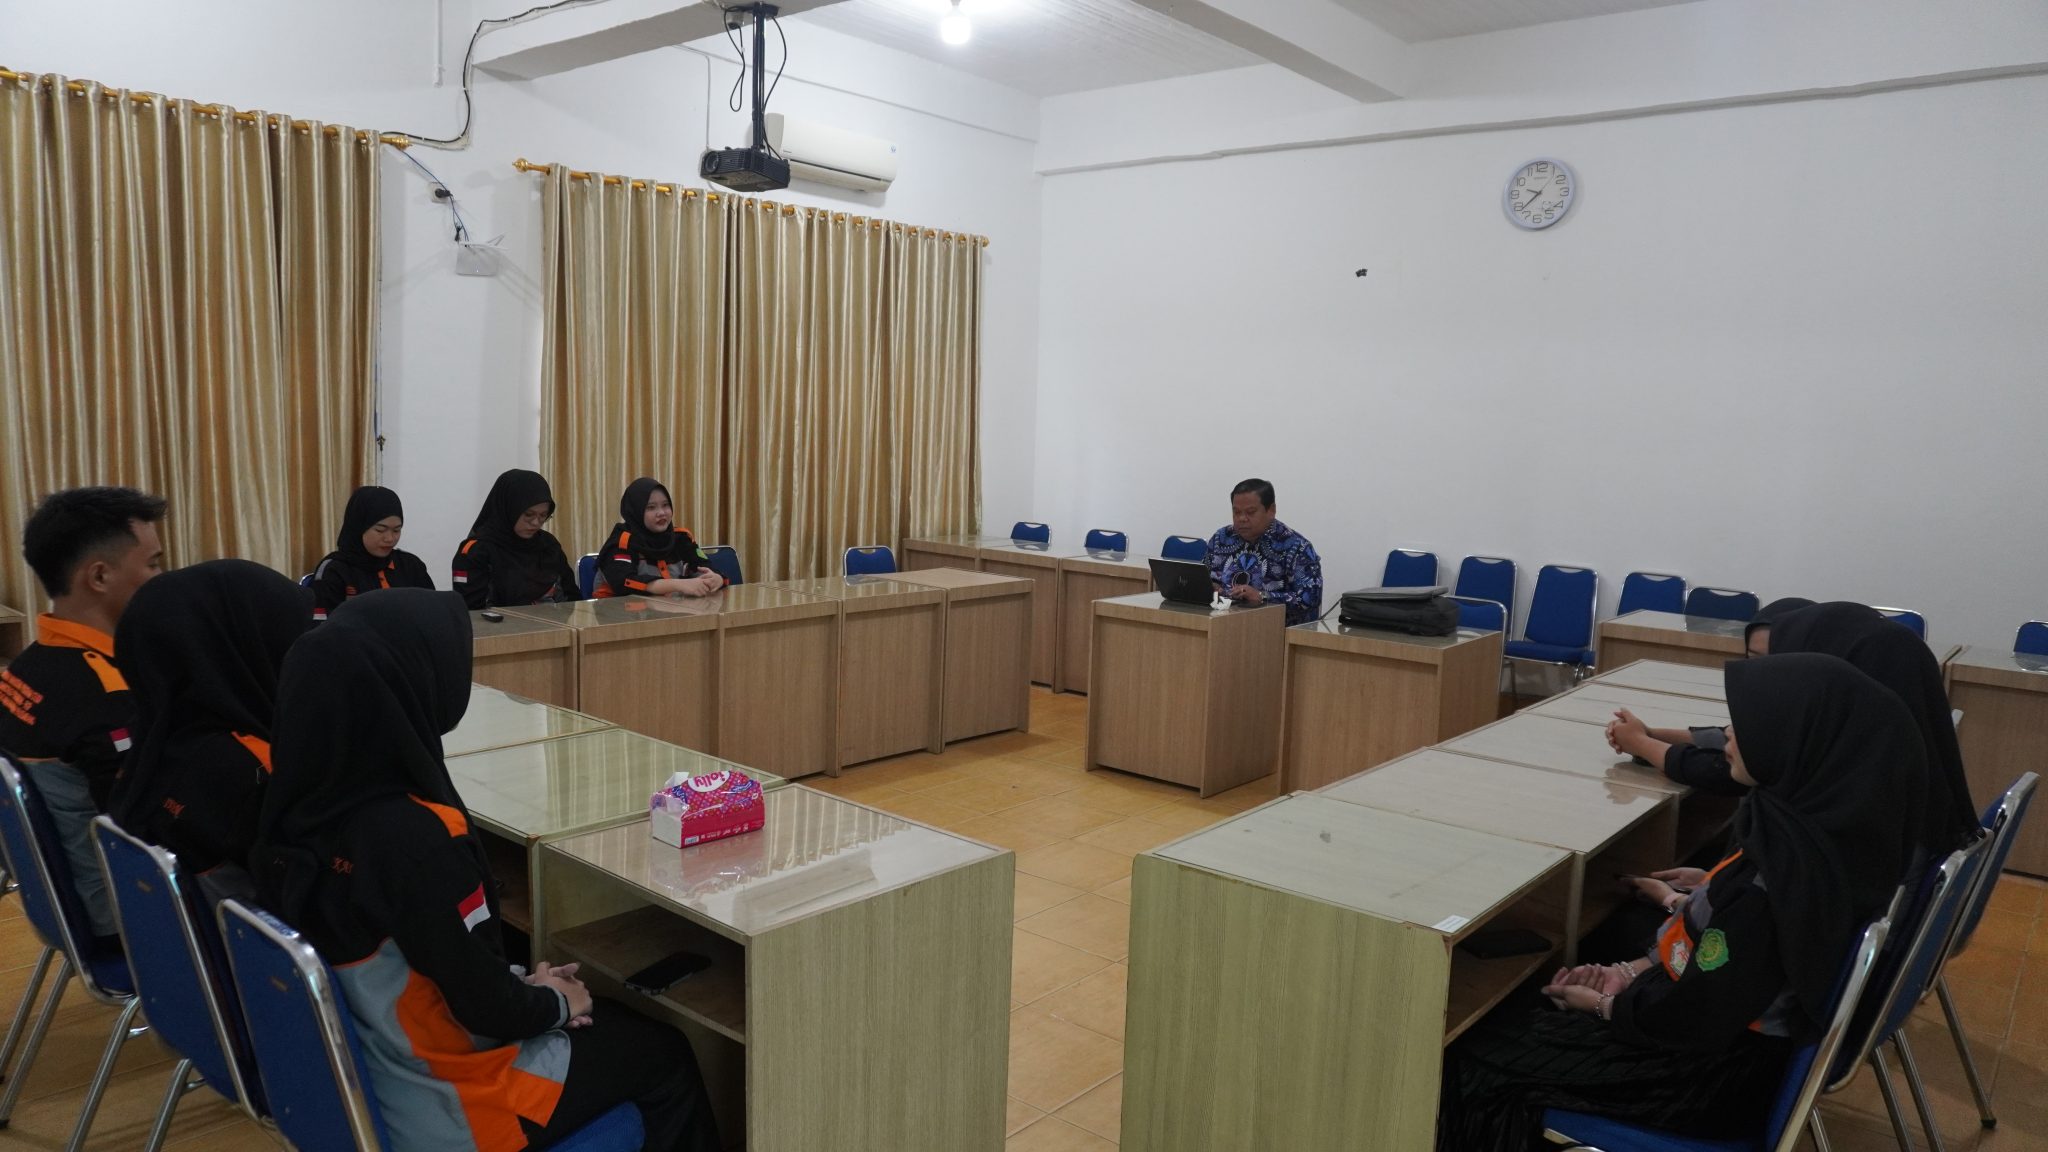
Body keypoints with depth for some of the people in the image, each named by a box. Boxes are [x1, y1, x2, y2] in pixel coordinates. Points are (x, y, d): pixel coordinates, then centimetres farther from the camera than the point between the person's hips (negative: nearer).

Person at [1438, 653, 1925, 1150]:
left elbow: (1695, 1020, -25)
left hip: (1710, 1073, -8)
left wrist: (1606, 1005, -7)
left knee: (1474, 1056, 2)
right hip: (1741, 1026, 8)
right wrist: (1633, 972, 3)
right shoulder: (1830, 825, -7)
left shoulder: (1770, 879, -34)